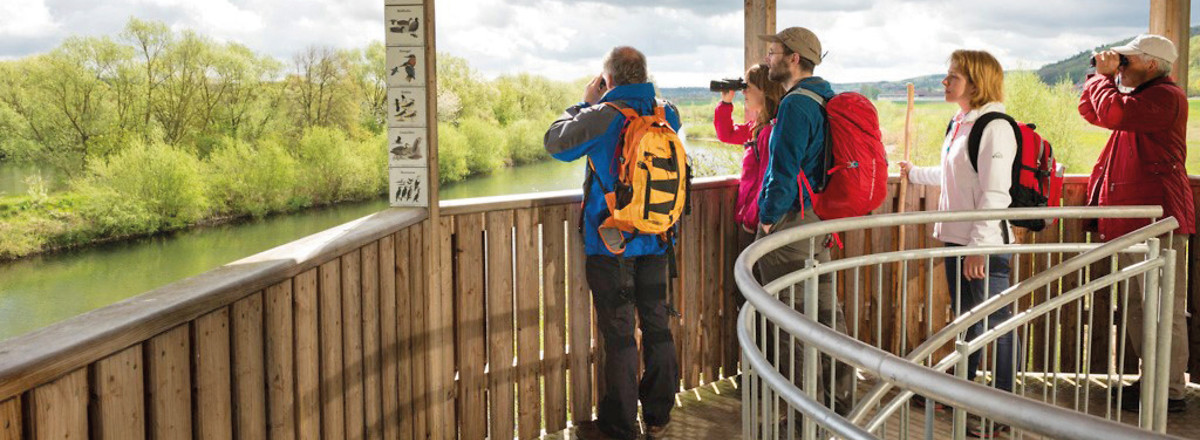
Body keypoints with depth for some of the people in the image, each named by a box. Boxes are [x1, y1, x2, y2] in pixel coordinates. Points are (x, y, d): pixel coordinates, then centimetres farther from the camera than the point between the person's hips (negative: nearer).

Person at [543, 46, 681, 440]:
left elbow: (555, 143, -3)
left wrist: (584, 104, 8)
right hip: (656, 243, 5)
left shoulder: (603, 116, -16)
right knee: (656, 327, 14)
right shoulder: (667, 115, 0)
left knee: (619, 334, 1)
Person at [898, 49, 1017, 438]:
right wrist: (914, 174, 43)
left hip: (985, 244, -9)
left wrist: (979, 244, -24)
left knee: (993, 325, -2)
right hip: (956, 239, 9)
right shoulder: (959, 124, 13)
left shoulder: (994, 128, -15)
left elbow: (995, 194, -21)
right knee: (964, 319, 20)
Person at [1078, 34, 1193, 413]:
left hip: (1157, 220, -11)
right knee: (1138, 308, 16)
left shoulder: (1165, 97, -12)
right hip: (1133, 221, 11)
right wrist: (1104, 75, 12)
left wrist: (1103, 76, -8)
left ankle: (1171, 393, -1)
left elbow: (1112, 112, -26)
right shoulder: (1141, 97, 20)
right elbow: (1090, 111, 27)